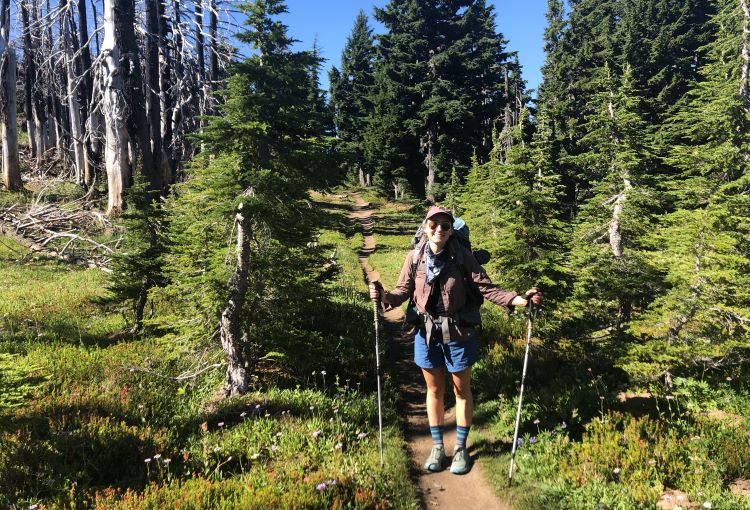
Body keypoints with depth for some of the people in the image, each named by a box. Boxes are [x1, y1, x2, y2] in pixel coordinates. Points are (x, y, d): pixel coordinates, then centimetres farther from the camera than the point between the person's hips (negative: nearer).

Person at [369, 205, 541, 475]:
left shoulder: (462, 256, -13)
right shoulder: (414, 258, -8)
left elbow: (486, 287, -12)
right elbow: (403, 290, -5)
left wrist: (518, 299, -23)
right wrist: (385, 296, -26)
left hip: (457, 332, -1)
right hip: (427, 332, 2)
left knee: (462, 391, 14)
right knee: (434, 391, 17)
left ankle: (461, 447, 34)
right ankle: (437, 447, 36)